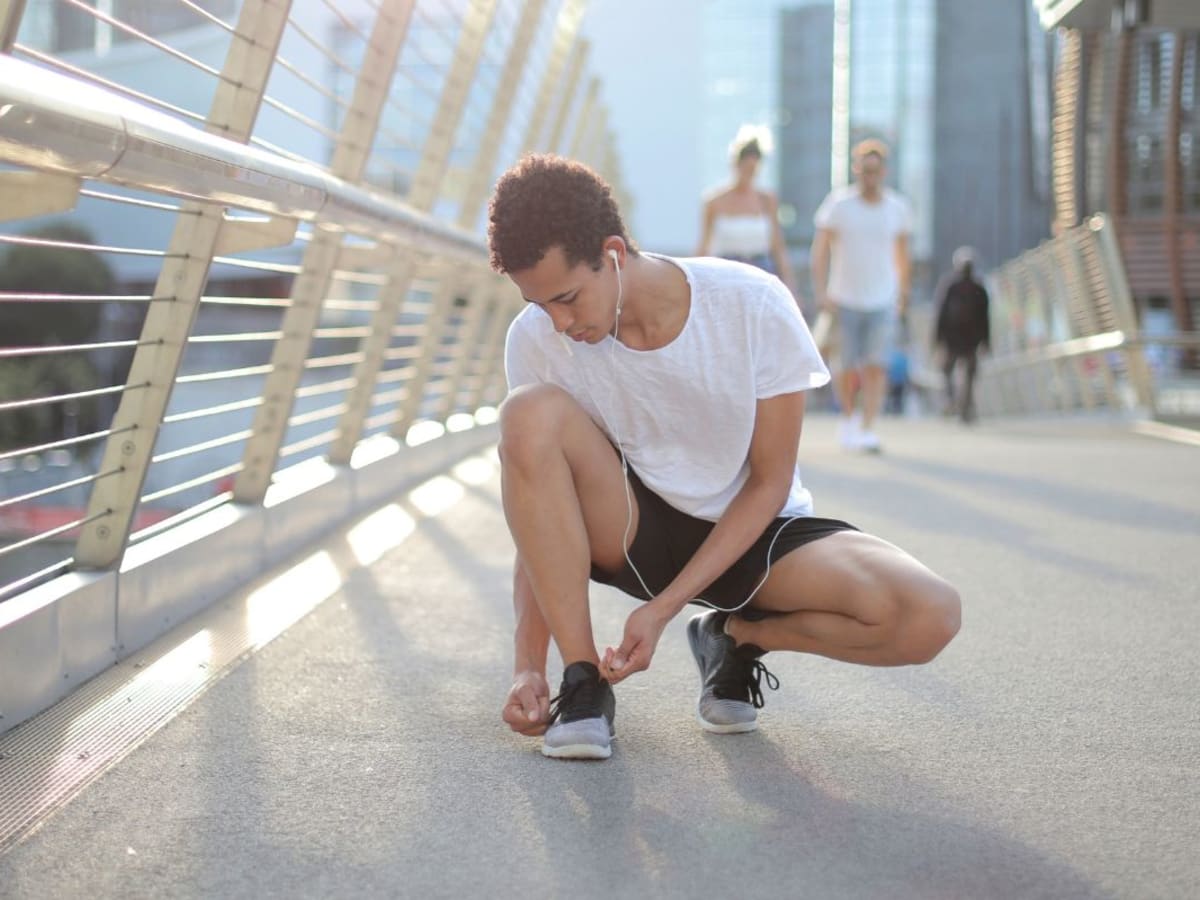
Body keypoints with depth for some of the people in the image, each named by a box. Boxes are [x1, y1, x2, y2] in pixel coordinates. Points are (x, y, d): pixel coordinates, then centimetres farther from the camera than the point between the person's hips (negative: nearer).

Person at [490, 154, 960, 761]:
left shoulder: (754, 306, -21)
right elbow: (538, 516, -10)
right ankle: (582, 681, -19)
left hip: (754, 531, 0)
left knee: (929, 617, -28)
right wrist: (527, 663, -21)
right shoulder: (536, 339, -15)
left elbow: (768, 483, -14)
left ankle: (737, 637, 2)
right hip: (632, 531, 1)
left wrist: (664, 606, -21)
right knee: (529, 414, -31)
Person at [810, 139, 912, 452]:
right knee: (849, 369, 4)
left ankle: (866, 429, -10)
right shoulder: (838, 204, -4)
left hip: (882, 301, 1)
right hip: (845, 300, -1)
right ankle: (848, 415, 30)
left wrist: (903, 293, 19)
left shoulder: (897, 208, 4)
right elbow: (820, 249, -4)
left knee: (875, 367, -11)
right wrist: (821, 291, -12)